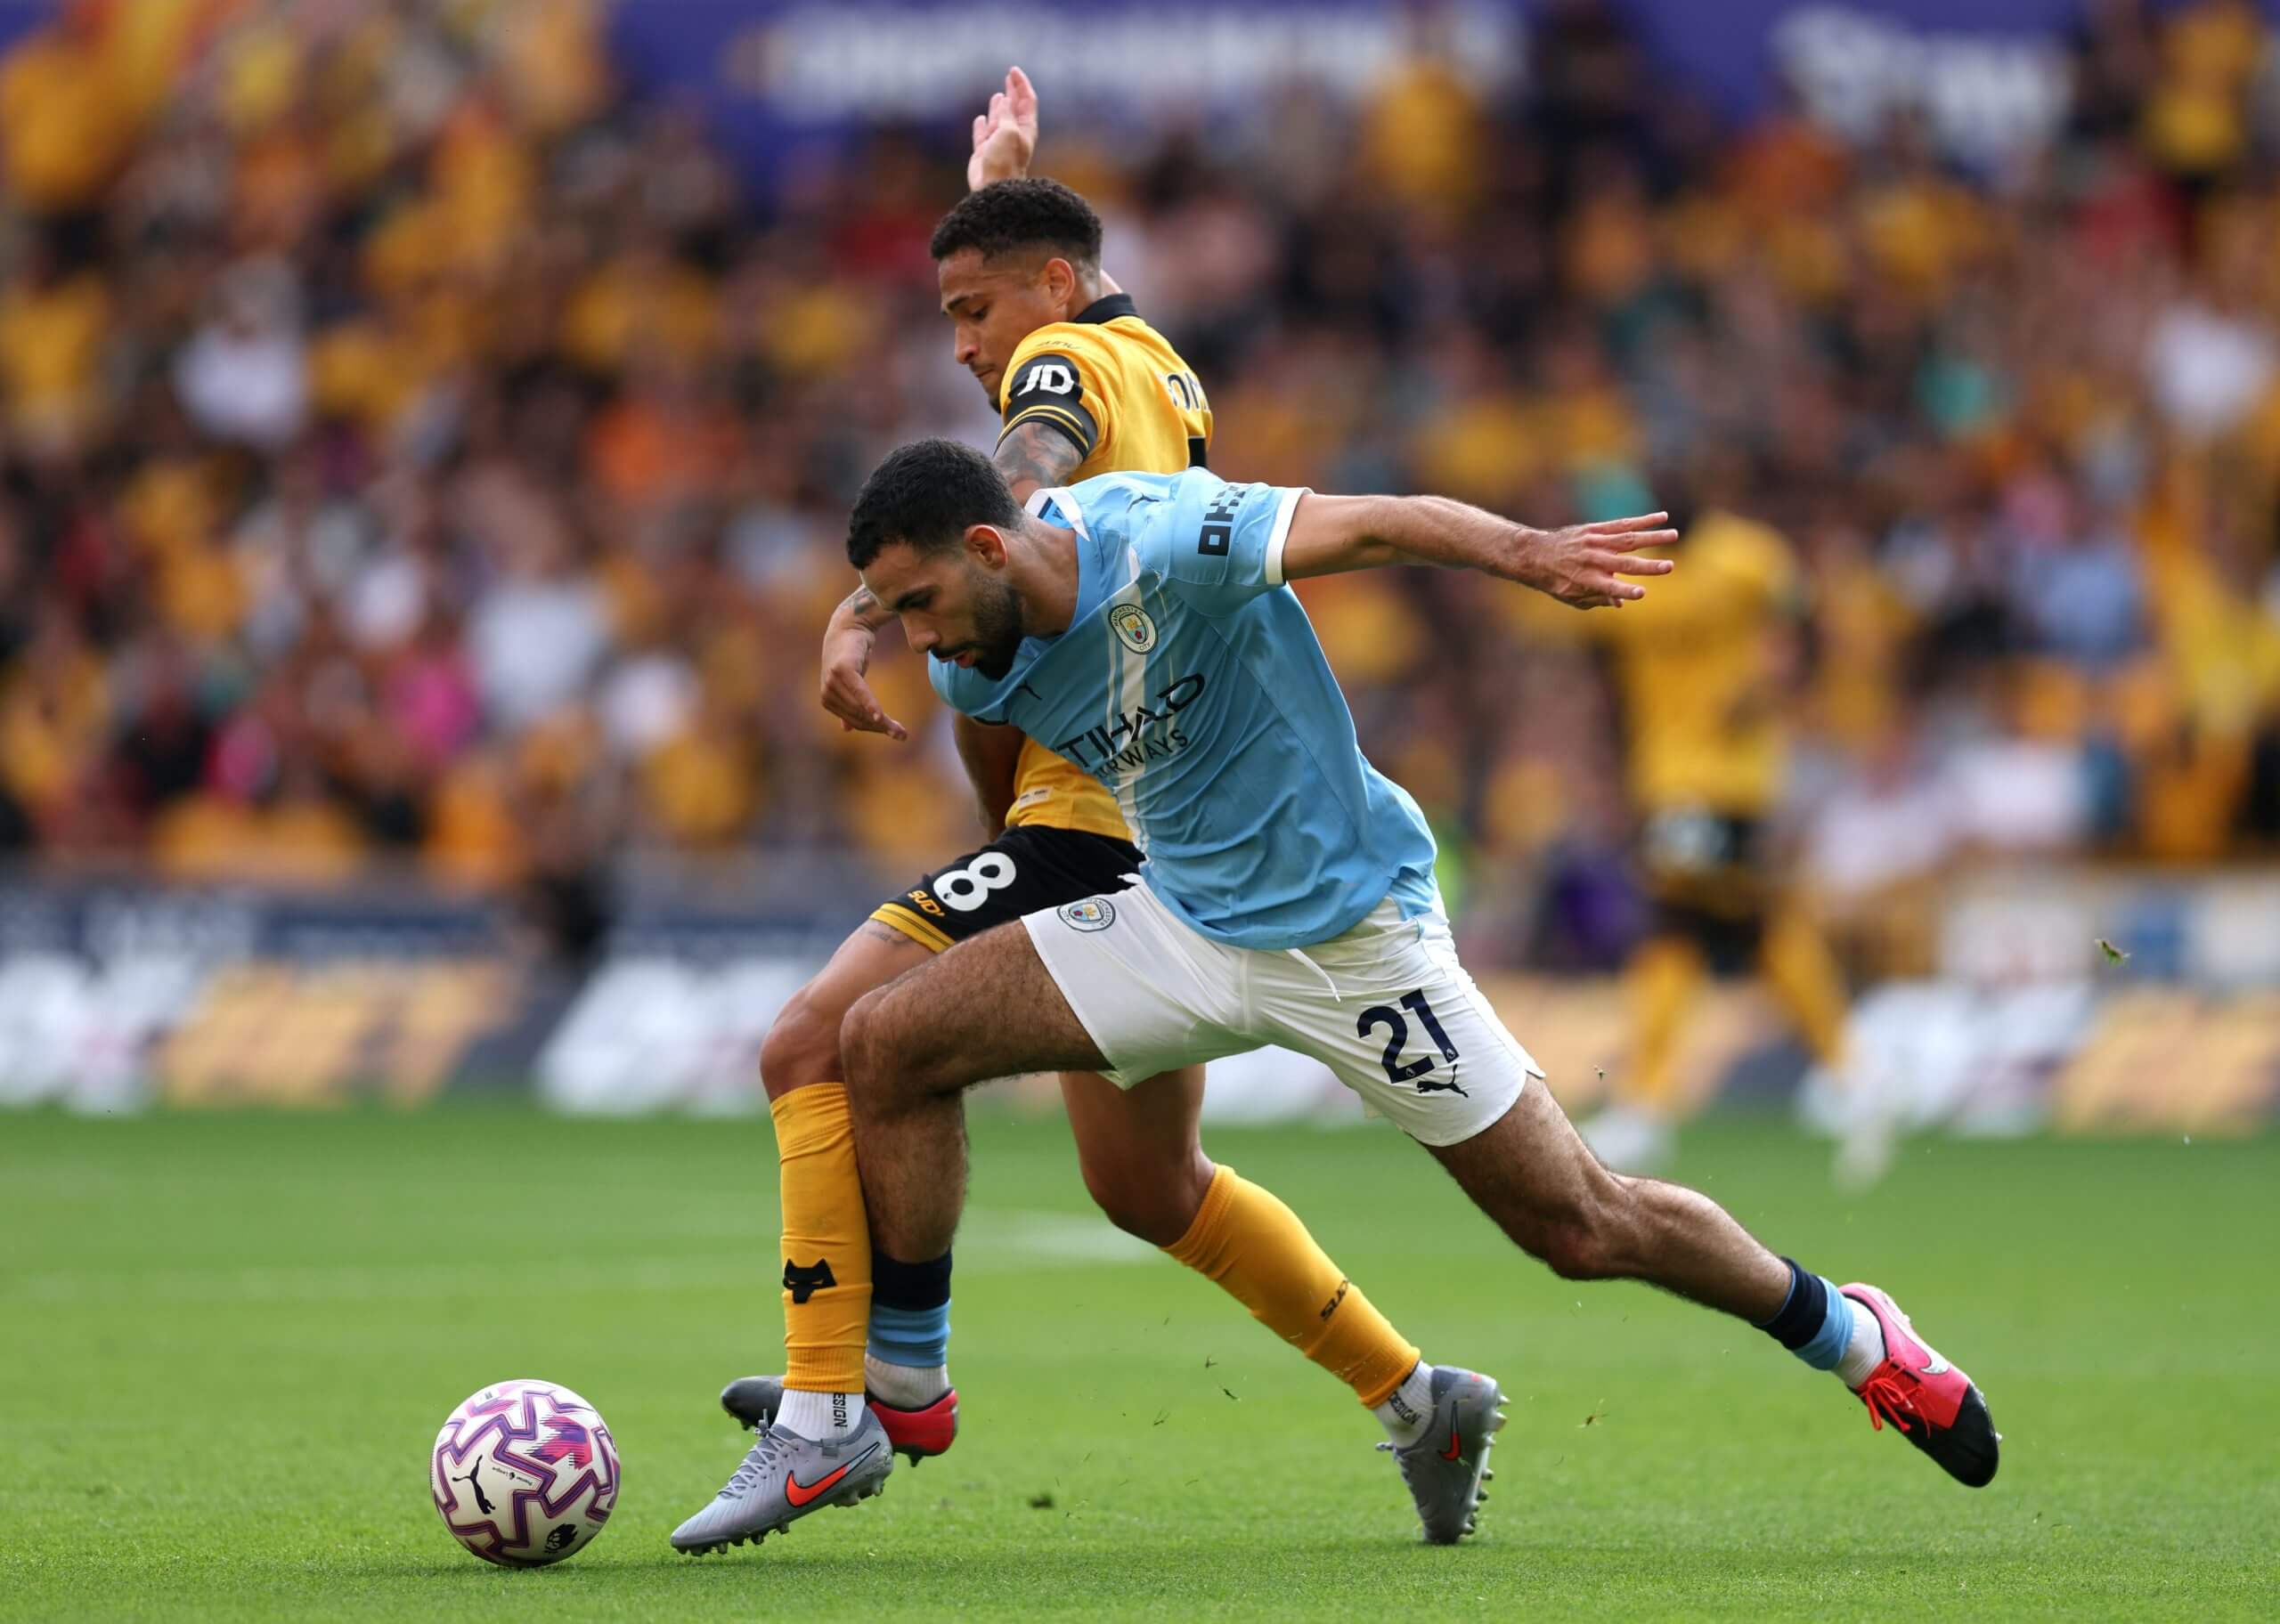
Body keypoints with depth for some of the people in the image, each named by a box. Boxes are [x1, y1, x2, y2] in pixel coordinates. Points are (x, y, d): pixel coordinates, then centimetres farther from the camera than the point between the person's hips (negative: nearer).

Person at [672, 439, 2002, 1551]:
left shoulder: (1155, 543, -26)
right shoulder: (974, 667, -5)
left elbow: (1368, 526, -30)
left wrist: (1522, 550, -46)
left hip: (1346, 925, -6)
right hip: (1180, 921, 6)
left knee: (1580, 1225, -1)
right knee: (891, 1042, -9)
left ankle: (1843, 1332, 24)